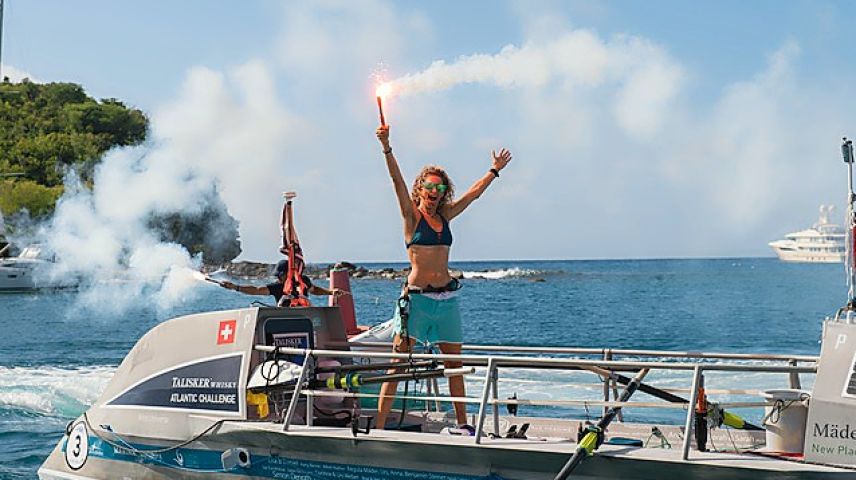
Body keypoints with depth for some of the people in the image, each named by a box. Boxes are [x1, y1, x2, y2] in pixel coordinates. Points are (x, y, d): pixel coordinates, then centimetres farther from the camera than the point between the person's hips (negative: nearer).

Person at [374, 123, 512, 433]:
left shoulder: (444, 217, 13)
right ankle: (379, 425, -8)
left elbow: (473, 194, 25)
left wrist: (495, 170, 33)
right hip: (417, 297, -6)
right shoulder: (412, 216, 0)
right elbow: (397, 180, -13)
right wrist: (386, 148, -25)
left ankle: (462, 423, 21)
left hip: (446, 298, 6)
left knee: (454, 364, 11)